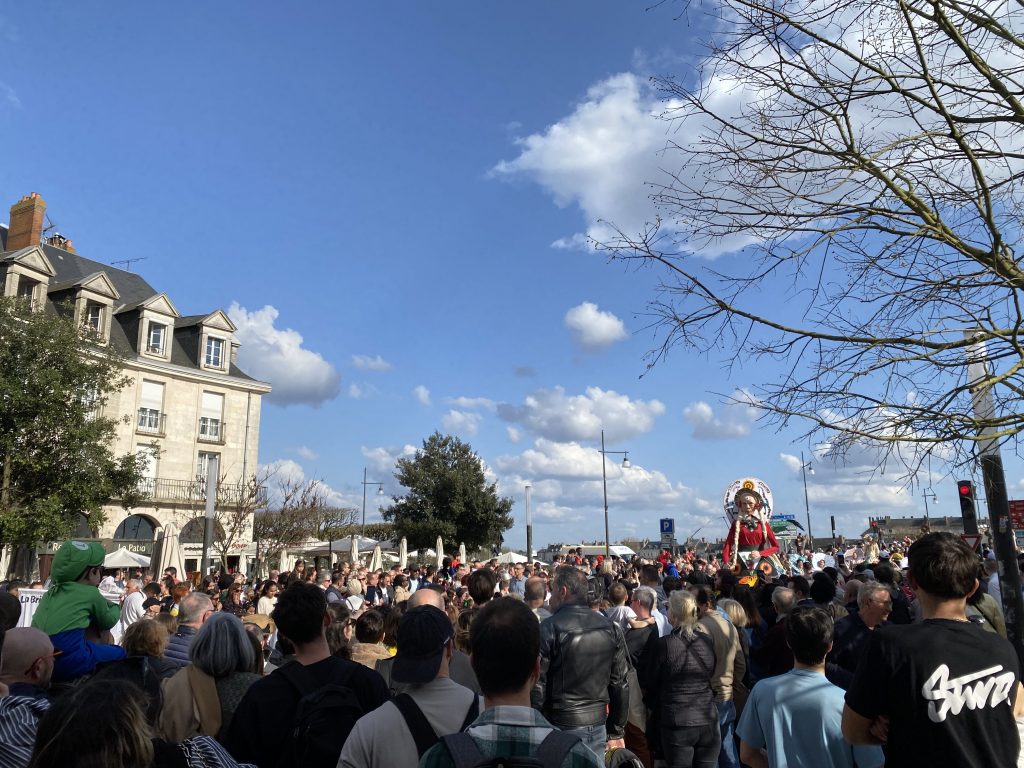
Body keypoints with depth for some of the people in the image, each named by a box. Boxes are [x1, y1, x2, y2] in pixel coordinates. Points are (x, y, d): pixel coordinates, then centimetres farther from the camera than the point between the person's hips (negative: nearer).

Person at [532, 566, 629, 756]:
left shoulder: (548, 629, -13)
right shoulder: (611, 629, 2)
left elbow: (537, 686, -13)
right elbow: (620, 685, 6)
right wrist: (616, 733, 15)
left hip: (561, 728, -4)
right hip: (598, 727, 5)